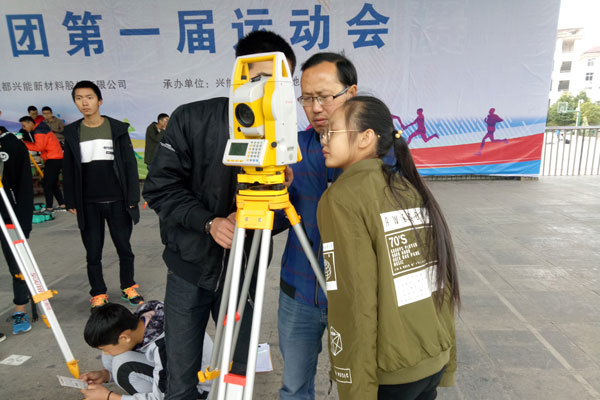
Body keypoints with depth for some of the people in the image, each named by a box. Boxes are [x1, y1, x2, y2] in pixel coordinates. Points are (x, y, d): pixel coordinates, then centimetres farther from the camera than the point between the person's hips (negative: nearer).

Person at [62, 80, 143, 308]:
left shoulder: (117, 129, 0)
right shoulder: (72, 132, 5)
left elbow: (130, 164, 0)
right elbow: (69, 169, 9)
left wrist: (133, 198, -5)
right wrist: (71, 202, 5)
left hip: (117, 201, -1)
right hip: (88, 204, 1)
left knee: (124, 248, 10)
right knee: (93, 253, 8)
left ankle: (128, 288, 28)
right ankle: (98, 295, 23)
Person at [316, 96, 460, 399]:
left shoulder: (343, 197, -16)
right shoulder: (413, 188, 2)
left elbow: (355, 304, -21)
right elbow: (444, 284, 4)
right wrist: (447, 366, 13)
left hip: (389, 374, -6)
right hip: (435, 360, 6)